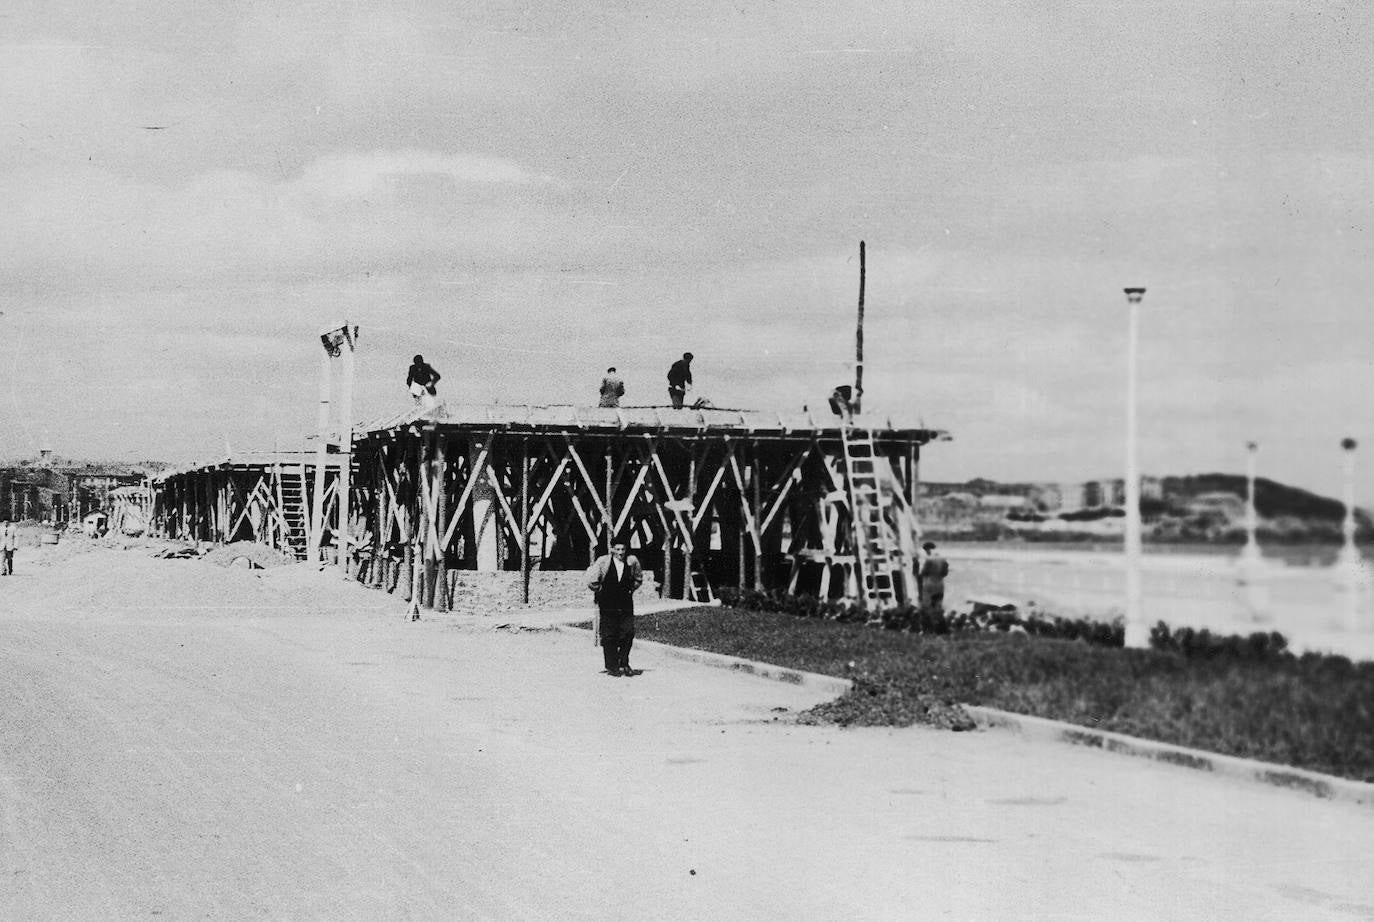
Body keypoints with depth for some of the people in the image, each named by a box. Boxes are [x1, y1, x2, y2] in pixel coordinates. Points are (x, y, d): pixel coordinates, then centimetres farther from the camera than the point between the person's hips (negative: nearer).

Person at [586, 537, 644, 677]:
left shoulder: (631, 562, 2)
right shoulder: (603, 562, -8)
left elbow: (638, 578, 21)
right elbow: (591, 581, -6)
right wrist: (600, 592, 1)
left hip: (626, 605, 3)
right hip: (607, 606, -3)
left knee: (628, 635, -2)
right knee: (609, 636, 0)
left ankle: (624, 664, 11)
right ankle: (612, 667, 6)